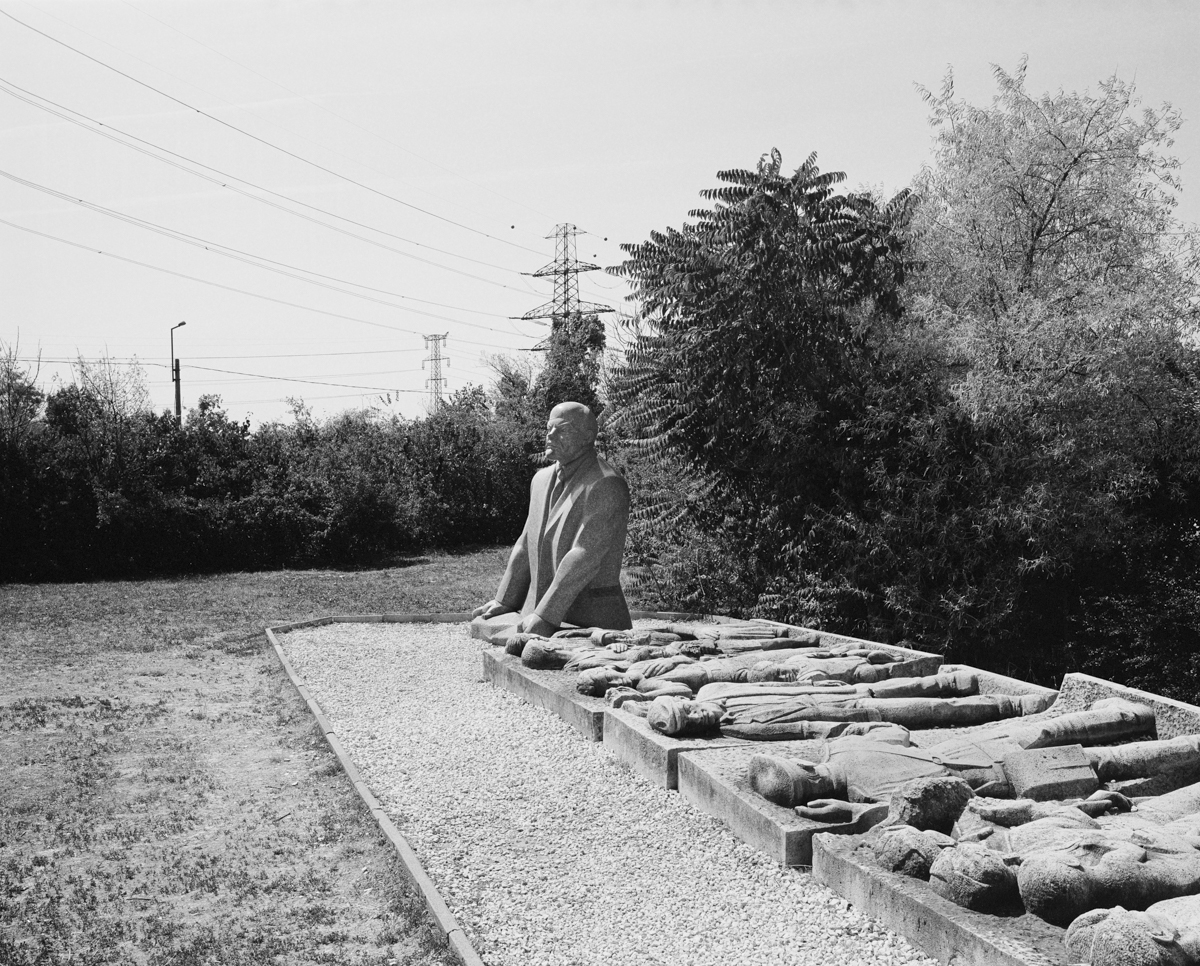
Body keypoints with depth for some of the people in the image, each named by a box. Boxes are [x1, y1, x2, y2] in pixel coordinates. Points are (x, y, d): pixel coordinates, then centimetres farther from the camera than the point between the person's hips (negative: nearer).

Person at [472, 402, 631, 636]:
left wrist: (546, 615, -24)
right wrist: (505, 601, 18)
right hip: (539, 615, 7)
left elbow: (584, 557, -21)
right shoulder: (541, 479, 14)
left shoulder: (606, 485, -13)